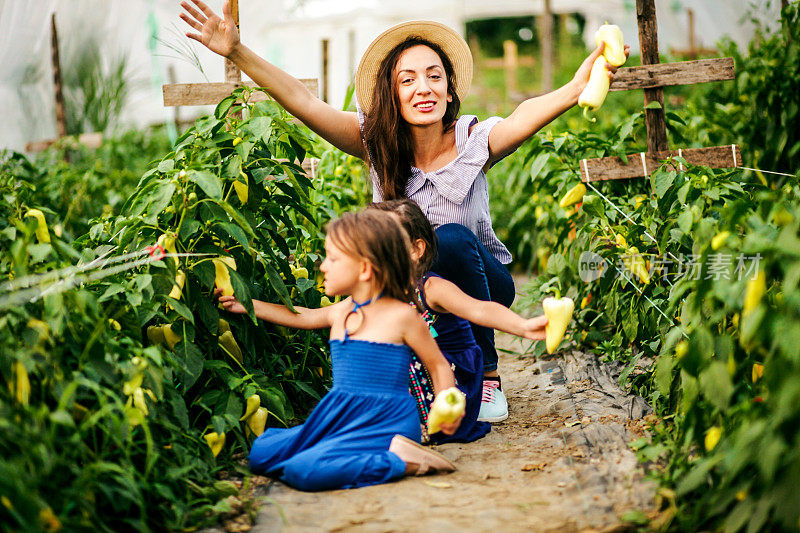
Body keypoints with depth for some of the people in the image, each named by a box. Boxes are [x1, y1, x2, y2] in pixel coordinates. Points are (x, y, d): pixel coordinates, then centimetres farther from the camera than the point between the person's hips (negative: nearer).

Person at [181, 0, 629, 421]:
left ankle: (488, 376, -15)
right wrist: (238, 52, -35)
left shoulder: (473, 141, -18)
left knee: (451, 239, -32)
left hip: (481, 285, -1)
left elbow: (532, 113, -39)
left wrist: (579, 86, -60)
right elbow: (303, 101, -23)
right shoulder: (376, 142, -13)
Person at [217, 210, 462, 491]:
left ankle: (398, 460, -14)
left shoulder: (401, 316, -9)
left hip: (384, 424, -8)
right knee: (260, 455, 3)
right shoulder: (340, 312, 10)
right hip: (340, 419, 8)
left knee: (304, 471, -28)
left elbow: (439, 365, -1)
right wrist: (245, 305, 30)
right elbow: (302, 316, 30)